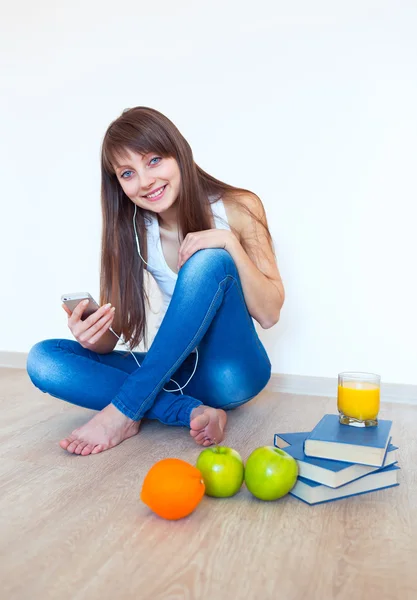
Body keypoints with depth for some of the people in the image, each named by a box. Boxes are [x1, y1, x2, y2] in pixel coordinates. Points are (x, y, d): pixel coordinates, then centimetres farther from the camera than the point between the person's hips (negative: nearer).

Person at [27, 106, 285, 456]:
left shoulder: (238, 209, -9)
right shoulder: (130, 232, -2)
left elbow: (269, 314, -12)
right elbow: (109, 339, -4)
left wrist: (231, 243, -24)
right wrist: (92, 337, -27)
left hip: (232, 370, -3)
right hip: (175, 371, 3)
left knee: (209, 261, -29)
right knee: (43, 359, -15)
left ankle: (124, 412, -24)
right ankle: (192, 412, -25)